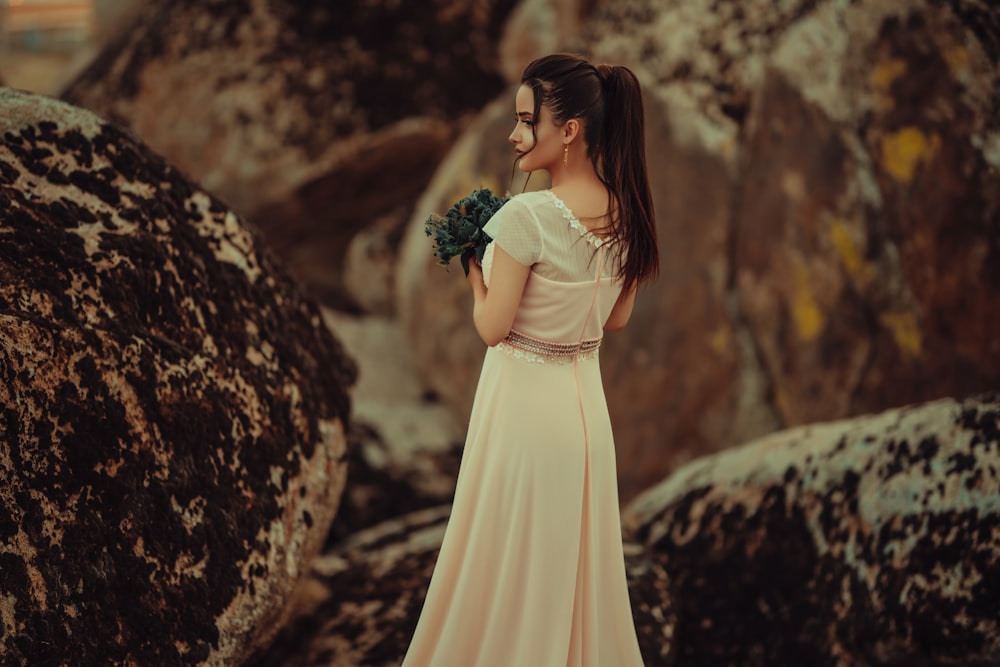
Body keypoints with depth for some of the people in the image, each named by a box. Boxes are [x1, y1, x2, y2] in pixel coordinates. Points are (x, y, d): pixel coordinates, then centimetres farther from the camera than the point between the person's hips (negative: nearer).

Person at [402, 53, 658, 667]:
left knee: (508, 564, 10)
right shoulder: (627, 215, -2)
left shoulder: (527, 216, -23)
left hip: (525, 403, -7)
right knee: (579, 558, 19)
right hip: (585, 401, 7)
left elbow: (493, 328, -16)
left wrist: (475, 270, 0)